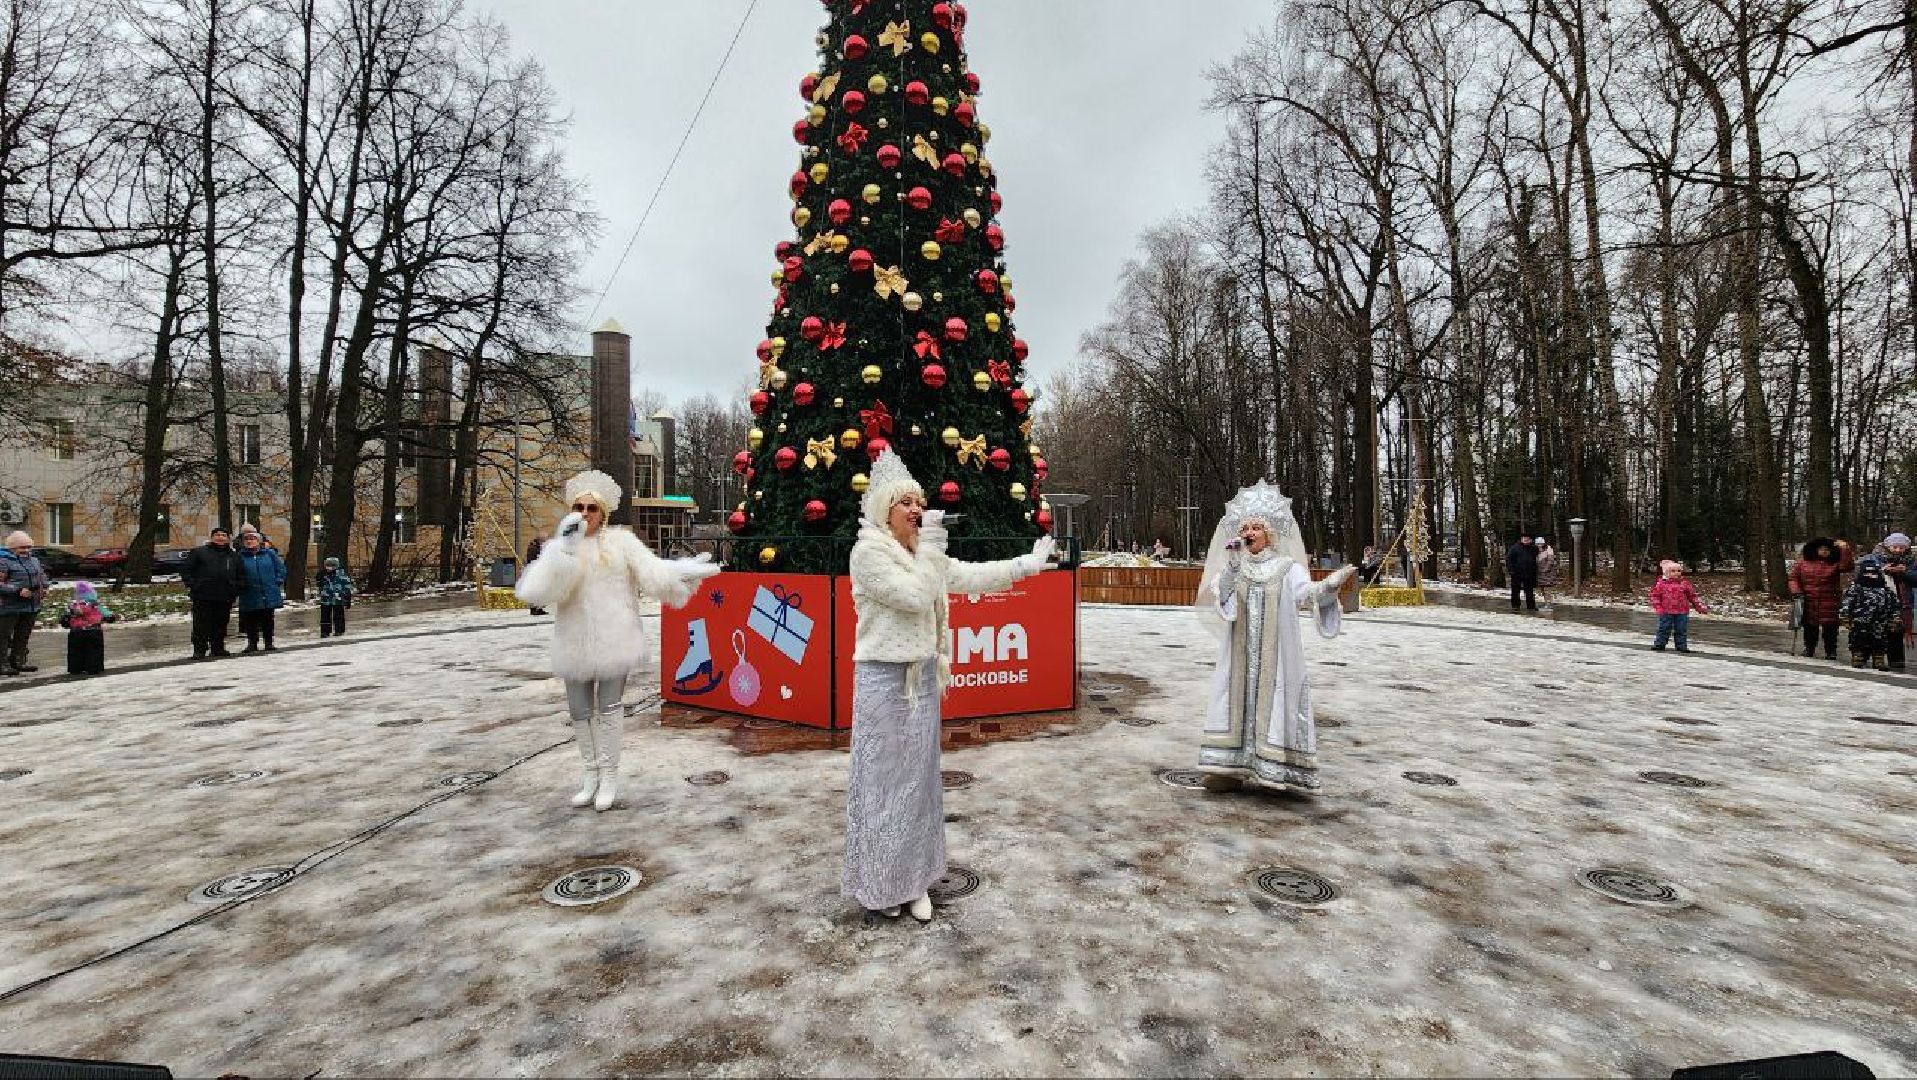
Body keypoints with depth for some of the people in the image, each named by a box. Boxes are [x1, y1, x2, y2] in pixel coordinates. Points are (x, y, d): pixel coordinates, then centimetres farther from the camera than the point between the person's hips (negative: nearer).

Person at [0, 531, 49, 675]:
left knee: (23, 636, 13)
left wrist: (44, 588, 11)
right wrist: (18, 591, -24)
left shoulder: (34, 561, 14)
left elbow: (42, 575, 28)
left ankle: (18, 662, 21)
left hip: (31, 606, 7)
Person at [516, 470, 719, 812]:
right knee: (580, 710, 12)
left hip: (614, 639, -3)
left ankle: (609, 776, 18)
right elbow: (536, 591, -13)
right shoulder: (560, 546, 2)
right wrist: (565, 548, -22)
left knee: (609, 706, 4)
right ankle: (590, 774, 30)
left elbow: (652, 571, -9)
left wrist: (684, 571, -27)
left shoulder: (621, 540, -2)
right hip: (576, 641, 3)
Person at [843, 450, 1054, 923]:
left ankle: (914, 879, 25)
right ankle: (877, 883, 18)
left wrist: (1027, 564, 12)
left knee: (918, 776, 12)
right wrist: (931, 543, -15)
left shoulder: (922, 553, 11)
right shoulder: (867, 551, -12)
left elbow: (970, 577, 13)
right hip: (884, 678, -7)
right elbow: (915, 597, -20)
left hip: (922, 676, 7)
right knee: (884, 777, 2)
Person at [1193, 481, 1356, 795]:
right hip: (1240, 652, 2)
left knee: (1272, 701, -3)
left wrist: (1332, 584, -34)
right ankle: (1232, 767, 4)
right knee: (1238, 699, 1)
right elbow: (1219, 592, -8)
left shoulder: (1286, 567, 3)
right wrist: (1234, 562, -19)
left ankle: (1271, 766, 2)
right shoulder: (1233, 566, 10)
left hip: (1275, 653, -2)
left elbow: (1307, 592, -15)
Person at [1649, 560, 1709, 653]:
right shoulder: (1661, 583, -2)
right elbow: (1655, 595, 1)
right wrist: (1658, 607, -8)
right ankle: (1659, 644, 8)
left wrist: (1699, 607, 11)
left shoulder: (1684, 583, 5)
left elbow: (1692, 596, 12)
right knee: (1664, 628, 2)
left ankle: (1682, 646, 14)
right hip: (1666, 611, -2)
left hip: (1682, 612, 2)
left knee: (1681, 630, 7)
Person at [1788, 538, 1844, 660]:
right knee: (1810, 627, 12)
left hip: (1829, 603, -2)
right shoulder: (1804, 560, 2)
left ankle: (1831, 652, 11)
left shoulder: (1835, 563, -2)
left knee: (1829, 628, -1)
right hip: (1808, 602, 2)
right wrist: (1796, 592, -6)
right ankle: (1809, 649, 26)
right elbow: (1794, 577, 5)